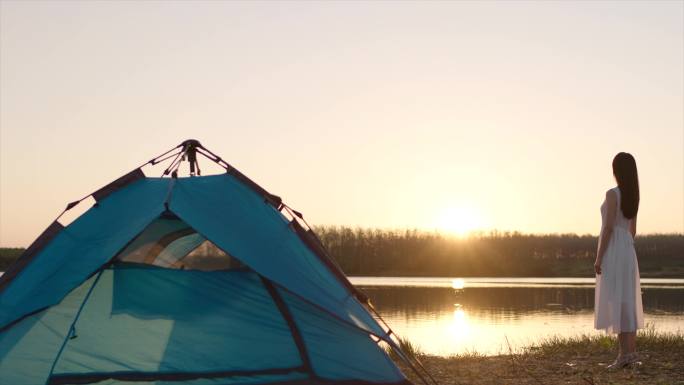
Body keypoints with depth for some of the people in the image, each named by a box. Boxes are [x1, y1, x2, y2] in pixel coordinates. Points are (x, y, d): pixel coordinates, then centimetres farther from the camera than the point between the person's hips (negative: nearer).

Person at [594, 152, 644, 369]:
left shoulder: (612, 194, -14)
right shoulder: (633, 195, 12)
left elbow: (608, 227, -18)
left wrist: (599, 257, -14)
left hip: (612, 251, -9)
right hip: (627, 251, 9)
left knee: (616, 302, -8)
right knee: (628, 301, 10)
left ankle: (625, 353, -9)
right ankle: (631, 351, 10)